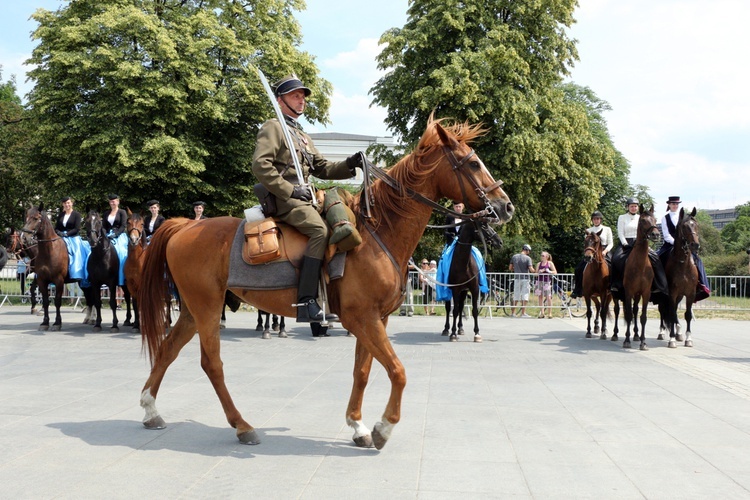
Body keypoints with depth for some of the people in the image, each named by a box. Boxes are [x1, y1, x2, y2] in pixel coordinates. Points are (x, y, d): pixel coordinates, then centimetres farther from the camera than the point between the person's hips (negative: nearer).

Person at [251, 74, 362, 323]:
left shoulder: (301, 135, 28)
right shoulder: (273, 127, 0)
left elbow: (322, 168, 23)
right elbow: (260, 165, -14)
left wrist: (348, 165, 5)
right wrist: (289, 190, -18)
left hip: (303, 197, 9)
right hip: (284, 199, -9)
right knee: (320, 229, -30)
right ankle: (307, 302, -34)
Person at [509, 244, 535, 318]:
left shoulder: (514, 257, 4)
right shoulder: (528, 258, -8)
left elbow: (510, 268, 7)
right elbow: (531, 270, -15)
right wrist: (535, 271, 5)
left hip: (517, 278, 4)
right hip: (525, 278, -4)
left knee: (516, 296, 10)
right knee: (525, 296, 2)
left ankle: (513, 313, 11)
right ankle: (523, 313, -1)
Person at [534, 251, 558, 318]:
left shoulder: (550, 263, 3)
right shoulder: (539, 264, 11)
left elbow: (555, 272, 0)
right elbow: (536, 273, 10)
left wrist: (549, 271, -17)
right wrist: (539, 272, -11)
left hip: (547, 282, -3)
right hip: (539, 281, 3)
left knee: (548, 298, -7)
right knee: (540, 297, 3)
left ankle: (549, 313, -1)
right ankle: (542, 313, 9)